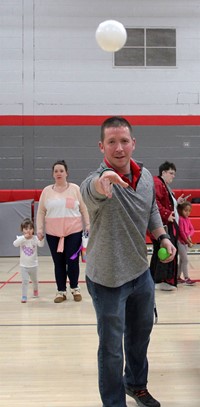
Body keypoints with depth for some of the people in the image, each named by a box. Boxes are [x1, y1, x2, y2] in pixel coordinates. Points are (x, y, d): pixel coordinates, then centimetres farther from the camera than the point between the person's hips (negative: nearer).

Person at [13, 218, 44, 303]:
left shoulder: (35, 238, -13)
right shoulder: (21, 238, -12)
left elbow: (41, 245, -30)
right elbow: (15, 244, -30)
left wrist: (41, 238, -51)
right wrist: (24, 237, -39)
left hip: (33, 265, 1)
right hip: (24, 265, -1)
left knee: (34, 280, 23)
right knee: (25, 281, -7)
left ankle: (35, 289, 50)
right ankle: (24, 296, 3)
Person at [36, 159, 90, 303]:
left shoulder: (75, 188, 3)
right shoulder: (47, 191, 7)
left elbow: (83, 208, 5)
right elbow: (41, 212, 8)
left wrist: (88, 224, -1)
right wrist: (39, 229, 1)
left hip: (74, 232, -2)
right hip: (53, 234, 2)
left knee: (72, 261, -1)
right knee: (58, 263, 6)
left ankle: (75, 288, 20)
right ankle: (61, 291, 18)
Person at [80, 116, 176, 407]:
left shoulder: (146, 176, -3)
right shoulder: (98, 180, -24)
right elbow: (89, 191, -50)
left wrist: (162, 236, -1)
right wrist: (103, 180, -73)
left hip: (141, 273, 7)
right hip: (108, 280, -6)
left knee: (141, 333, 24)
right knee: (112, 348, 5)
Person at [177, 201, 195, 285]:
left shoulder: (188, 219, 11)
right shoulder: (180, 219, -16)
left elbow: (192, 229, 7)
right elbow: (181, 232, -18)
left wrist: (189, 236, -15)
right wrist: (188, 242, -14)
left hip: (186, 242, 9)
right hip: (180, 242, -9)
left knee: (181, 260, 13)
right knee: (185, 260, -8)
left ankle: (178, 277, 21)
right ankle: (186, 278, -5)